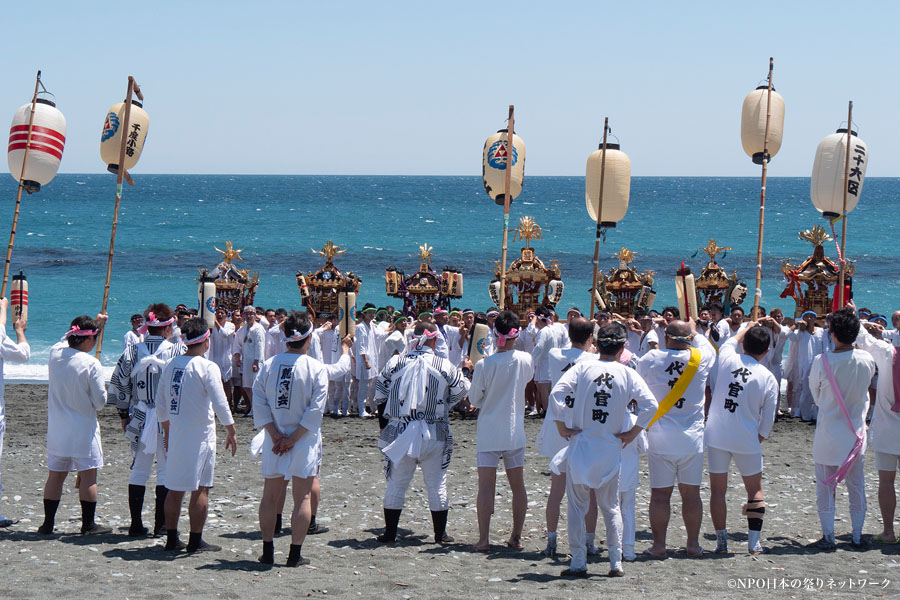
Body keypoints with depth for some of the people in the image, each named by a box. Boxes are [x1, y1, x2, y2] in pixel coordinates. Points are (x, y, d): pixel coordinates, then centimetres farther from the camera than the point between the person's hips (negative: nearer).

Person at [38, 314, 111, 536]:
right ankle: (88, 524, 8)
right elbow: (100, 401, -13)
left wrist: (94, 323, 31)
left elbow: (67, 339, 23)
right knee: (88, 476, 4)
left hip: (57, 430, 5)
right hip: (83, 430, -5)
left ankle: (48, 523, 16)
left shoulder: (55, 353, -2)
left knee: (55, 475, 12)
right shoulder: (91, 364, -17)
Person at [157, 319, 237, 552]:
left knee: (175, 488, 12)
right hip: (200, 434, -6)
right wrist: (232, 432, -5)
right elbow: (220, 403, -15)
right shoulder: (207, 367, -12)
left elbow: (161, 404, 14)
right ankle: (196, 541, 2)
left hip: (176, 434, 6)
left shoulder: (170, 365, 7)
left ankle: (172, 538, 16)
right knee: (200, 488, 1)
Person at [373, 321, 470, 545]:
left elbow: (379, 394, 2)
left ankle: (390, 532, 12)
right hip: (435, 434, -1)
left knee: (396, 484, 10)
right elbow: (461, 390, 2)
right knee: (437, 485, 10)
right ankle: (440, 533, 14)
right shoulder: (445, 366, -7)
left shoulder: (395, 363, -3)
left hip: (400, 432, 1)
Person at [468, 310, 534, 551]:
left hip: (488, 432, -3)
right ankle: (516, 537, 15)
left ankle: (484, 539, -6)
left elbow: (474, 399, -4)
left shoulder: (484, 365, -13)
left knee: (486, 486, -1)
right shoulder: (525, 360, -6)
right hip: (515, 432, 3)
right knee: (518, 486, 11)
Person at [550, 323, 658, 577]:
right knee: (611, 507, 14)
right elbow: (650, 405, -10)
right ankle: (616, 562, 10)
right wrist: (632, 433, -1)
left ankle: (578, 562, 5)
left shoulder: (582, 368, -3)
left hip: (580, 444, -1)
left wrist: (562, 427, -5)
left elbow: (557, 393, -14)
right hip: (611, 449, 1)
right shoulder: (628, 374, -1)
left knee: (577, 506, 7)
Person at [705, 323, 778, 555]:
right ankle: (754, 542, 9)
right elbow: (768, 419, -1)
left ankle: (721, 541, 8)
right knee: (755, 490, 14)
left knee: (718, 490, 9)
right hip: (746, 440, -1)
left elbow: (731, 341, 22)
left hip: (716, 437, 1)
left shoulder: (728, 361, -5)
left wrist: (749, 327, 37)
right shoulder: (768, 379, -6)